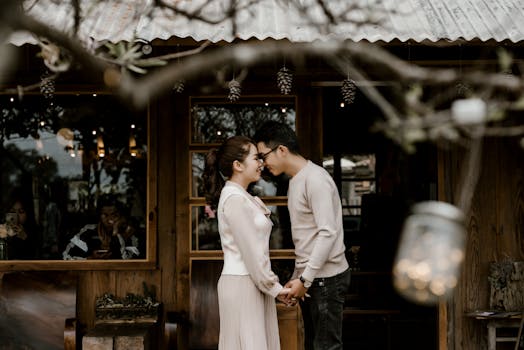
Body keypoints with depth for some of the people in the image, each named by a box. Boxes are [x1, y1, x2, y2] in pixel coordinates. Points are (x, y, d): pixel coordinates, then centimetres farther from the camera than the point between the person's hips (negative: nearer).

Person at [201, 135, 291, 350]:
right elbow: (250, 252, -16)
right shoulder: (234, 199, -14)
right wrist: (274, 287, -9)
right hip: (241, 285, -9)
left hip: (254, 284, 9)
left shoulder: (244, 198, 16)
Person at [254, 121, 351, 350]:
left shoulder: (314, 179, -16)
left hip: (326, 278, -9)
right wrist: (297, 278, 14)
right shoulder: (295, 181, 13)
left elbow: (328, 233, -22)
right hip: (309, 277, 9)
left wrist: (305, 279, -21)